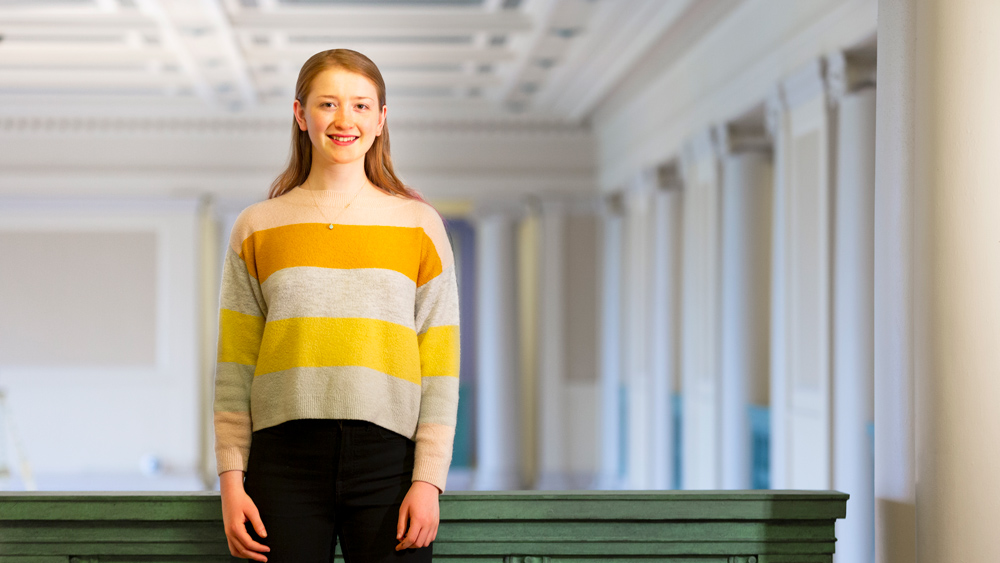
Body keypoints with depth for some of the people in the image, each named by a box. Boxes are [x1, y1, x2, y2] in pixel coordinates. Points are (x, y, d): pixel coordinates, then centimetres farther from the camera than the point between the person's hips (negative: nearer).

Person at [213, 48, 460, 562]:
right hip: (285, 457, 1)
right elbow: (234, 371, 7)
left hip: (388, 460, 0)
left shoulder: (420, 225, 8)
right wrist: (232, 480, -1)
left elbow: (440, 370, 4)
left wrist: (429, 481, -4)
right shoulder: (257, 228, 10)